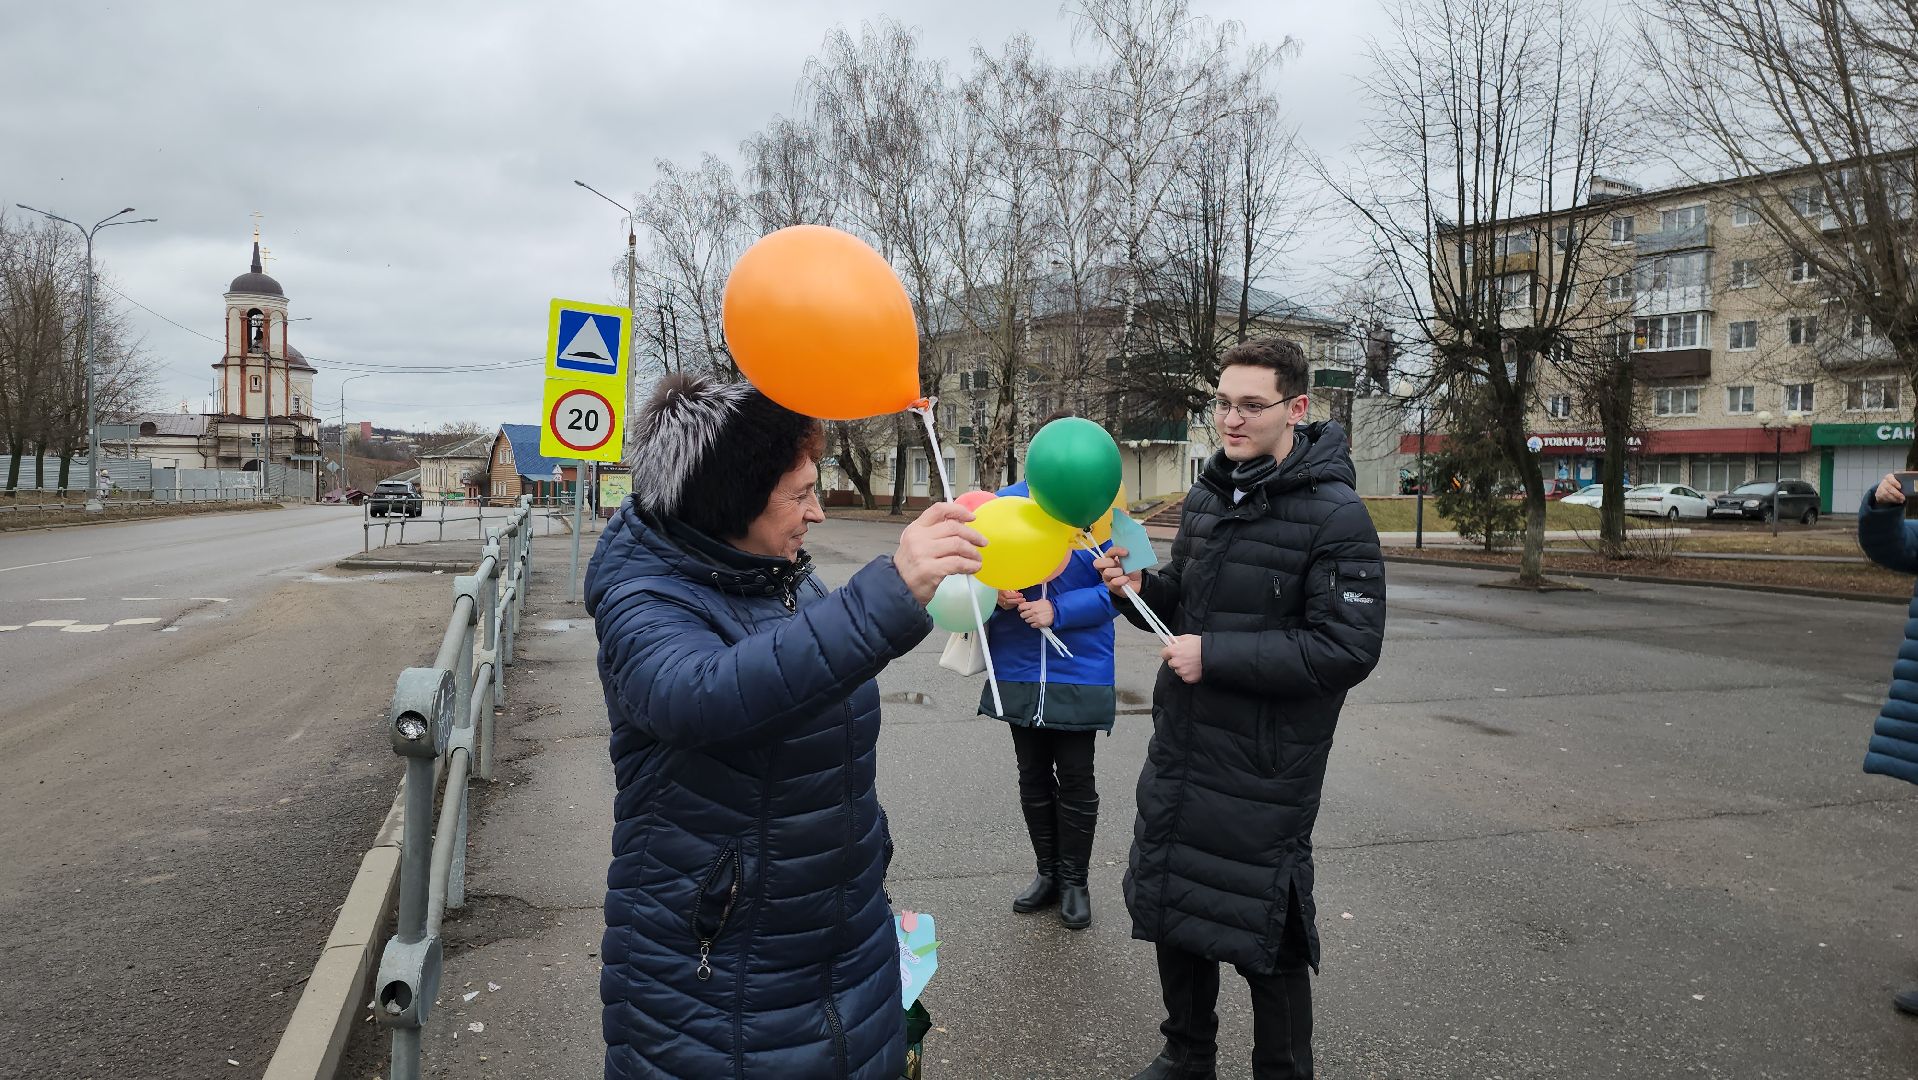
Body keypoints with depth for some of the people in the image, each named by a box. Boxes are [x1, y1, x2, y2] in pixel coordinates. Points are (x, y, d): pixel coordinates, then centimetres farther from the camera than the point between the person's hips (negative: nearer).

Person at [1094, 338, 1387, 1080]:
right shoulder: (1206, 497, 6)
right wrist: (1140, 587, -5)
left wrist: (1215, 655, -23)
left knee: (1264, 934, 7)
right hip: (1180, 749, 7)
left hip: (1264, 769, -7)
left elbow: (1349, 649, -21)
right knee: (1172, 909, 19)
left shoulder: (1335, 516, -16)